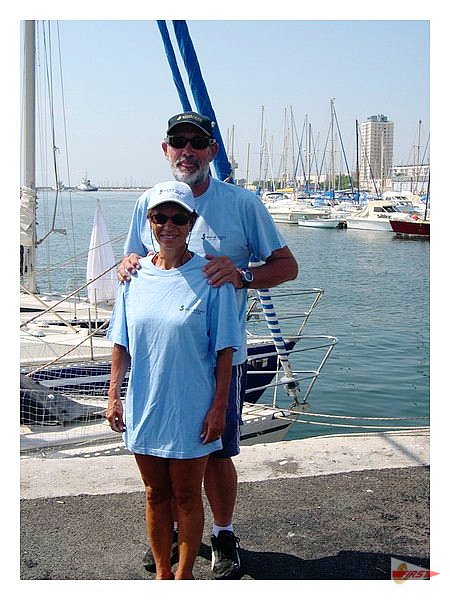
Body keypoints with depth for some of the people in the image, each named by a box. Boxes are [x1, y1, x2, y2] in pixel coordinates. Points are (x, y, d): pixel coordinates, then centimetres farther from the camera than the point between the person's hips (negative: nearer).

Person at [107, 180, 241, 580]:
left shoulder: (209, 277, -10)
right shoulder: (136, 275, 1)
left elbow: (224, 351, -9)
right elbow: (121, 344, 7)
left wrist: (219, 407, -10)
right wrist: (114, 395, 4)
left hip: (191, 411, -4)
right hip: (144, 408, 4)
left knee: (186, 497, 11)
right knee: (156, 495, 17)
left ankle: (183, 576, 29)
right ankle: (162, 573, 34)